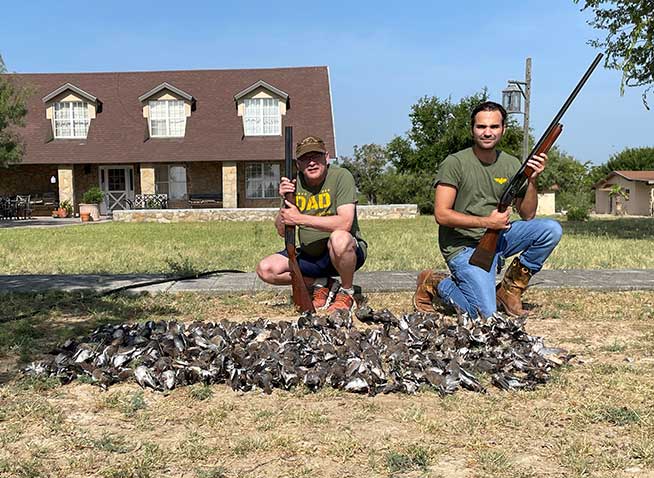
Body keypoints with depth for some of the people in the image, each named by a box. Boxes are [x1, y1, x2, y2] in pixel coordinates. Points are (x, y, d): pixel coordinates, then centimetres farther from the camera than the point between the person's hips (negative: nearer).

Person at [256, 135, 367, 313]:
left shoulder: (341, 176, -15)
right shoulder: (294, 183, -1)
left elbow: (345, 223, -29)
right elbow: (281, 231, -1)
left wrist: (299, 219, -28)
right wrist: (285, 202, -19)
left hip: (349, 251, -5)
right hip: (310, 256, 5)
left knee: (339, 238, -39)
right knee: (265, 269, -11)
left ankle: (347, 293, -11)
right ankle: (321, 283, 6)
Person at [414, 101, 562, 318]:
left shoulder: (511, 165, 4)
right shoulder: (454, 163, -11)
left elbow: (527, 215, 4)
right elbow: (441, 215, -17)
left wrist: (532, 180, -11)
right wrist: (487, 222, -20)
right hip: (464, 246, -6)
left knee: (551, 230, -14)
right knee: (485, 314, -18)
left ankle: (509, 289, 2)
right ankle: (435, 284, 9)